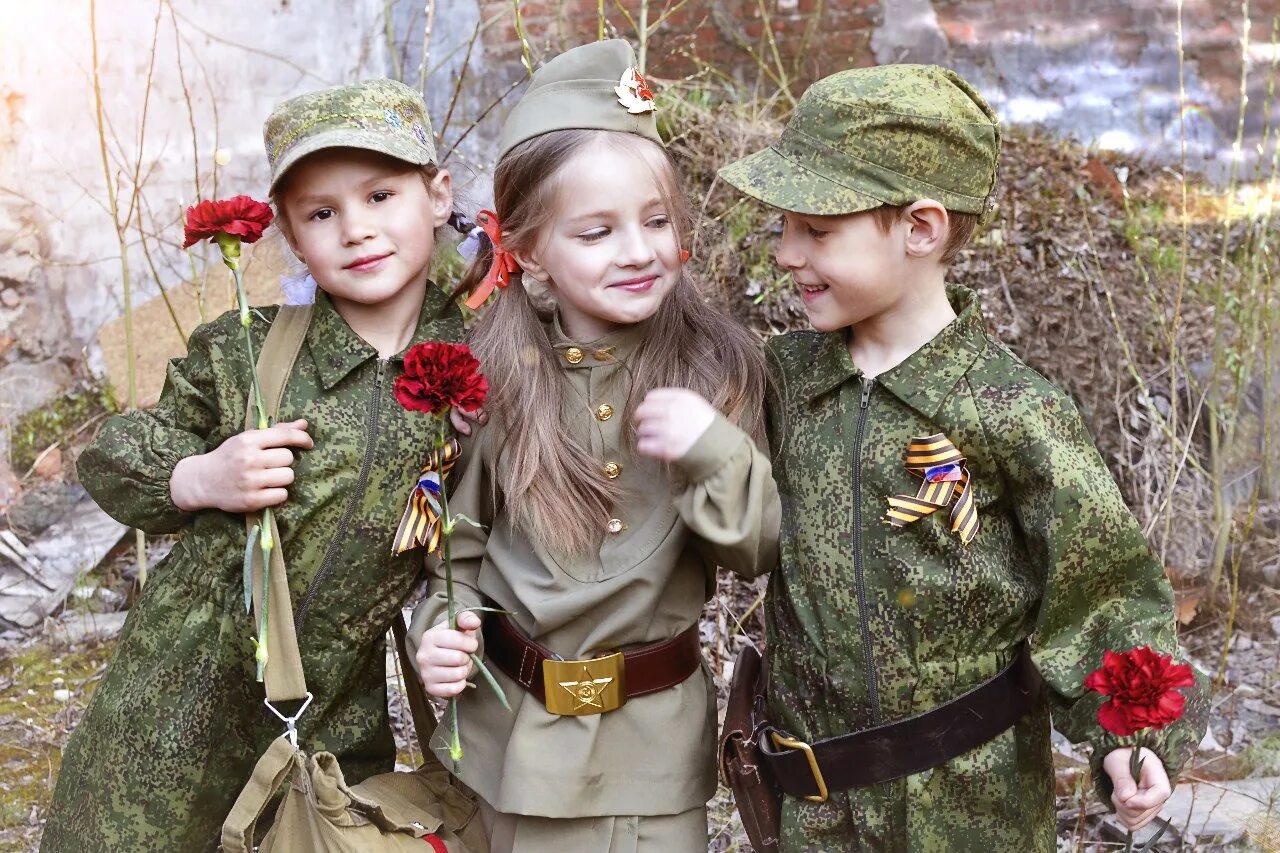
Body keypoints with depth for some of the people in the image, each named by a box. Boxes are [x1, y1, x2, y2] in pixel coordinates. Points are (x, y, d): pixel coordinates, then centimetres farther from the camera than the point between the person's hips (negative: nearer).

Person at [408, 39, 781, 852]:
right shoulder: (494, 377, -9)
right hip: (512, 726, 0)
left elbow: (760, 550, -7)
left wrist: (716, 451, -24)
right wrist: (441, 632, -15)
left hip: (656, 740, 0)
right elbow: (457, 544, 2)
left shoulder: (719, 367, -8)